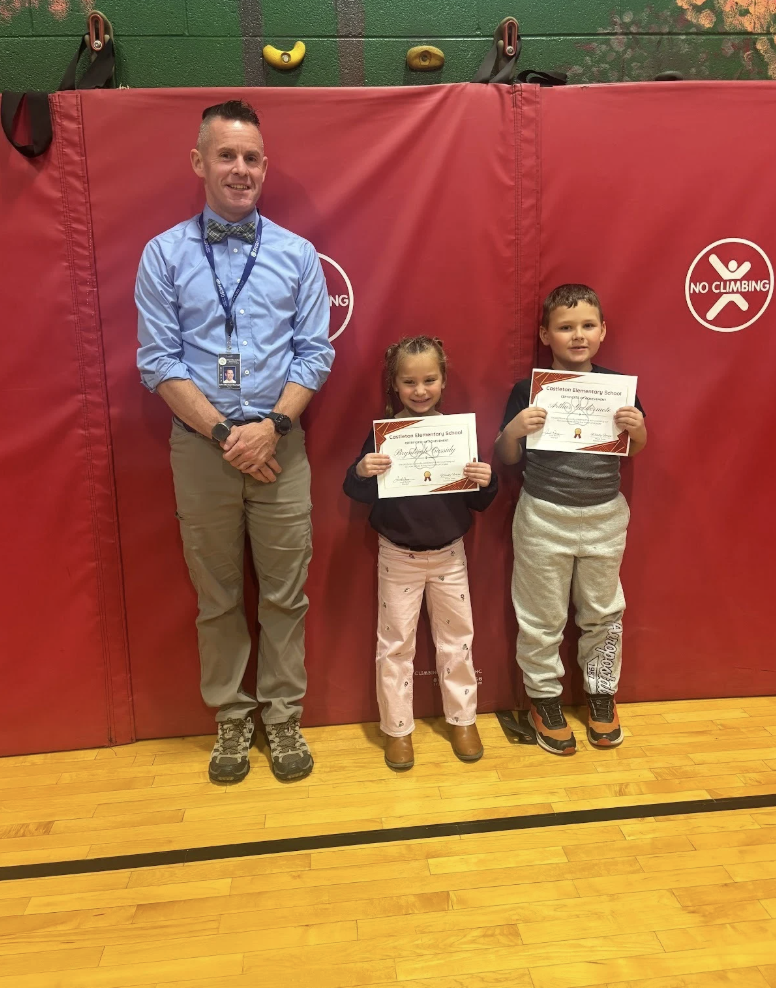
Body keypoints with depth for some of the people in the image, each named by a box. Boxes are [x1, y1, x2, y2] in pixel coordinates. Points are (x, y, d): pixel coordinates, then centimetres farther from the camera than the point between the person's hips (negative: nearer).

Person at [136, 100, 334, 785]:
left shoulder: (297, 254, 5)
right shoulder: (164, 254, 3)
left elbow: (315, 354, 1)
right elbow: (158, 362, -2)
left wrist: (271, 427, -13)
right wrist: (225, 433, -12)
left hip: (280, 445, 0)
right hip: (200, 446, 0)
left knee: (285, 593, 6)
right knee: (217, 595, 11)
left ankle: (283, 715, 24)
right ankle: (231, 716, 28)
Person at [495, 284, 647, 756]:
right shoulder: (529, 390, -9)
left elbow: (636, 448, 9)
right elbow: (506, 457, -5)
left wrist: (638, 427, -13)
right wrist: (514, 428, -25)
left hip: (605, 516, 3)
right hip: (544, 518, -2)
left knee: (603, 612, 17)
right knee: (543, 618, 9)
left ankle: (602, 694, 37)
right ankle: (545, 698, 29)